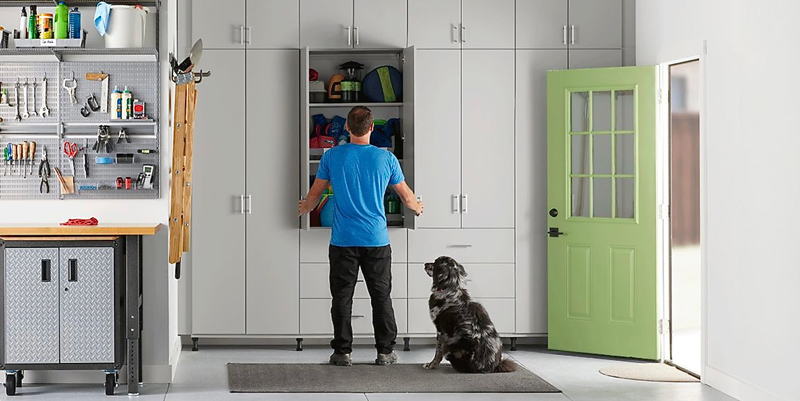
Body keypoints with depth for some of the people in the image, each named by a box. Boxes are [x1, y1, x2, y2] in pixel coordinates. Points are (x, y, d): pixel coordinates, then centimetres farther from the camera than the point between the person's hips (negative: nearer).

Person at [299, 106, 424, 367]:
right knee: (381, 297, 9)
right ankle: (385, 352, 11)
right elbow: (406, 196, 10)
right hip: (377, 240, 0)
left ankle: (342, 352, 6)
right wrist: (417, 208, 33)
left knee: (342, 297, 6)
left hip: (343, 240, 0)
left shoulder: (332, 156, -3)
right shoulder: (386, 159, -2)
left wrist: (305, 208, 31)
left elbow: (315, 193, 9)